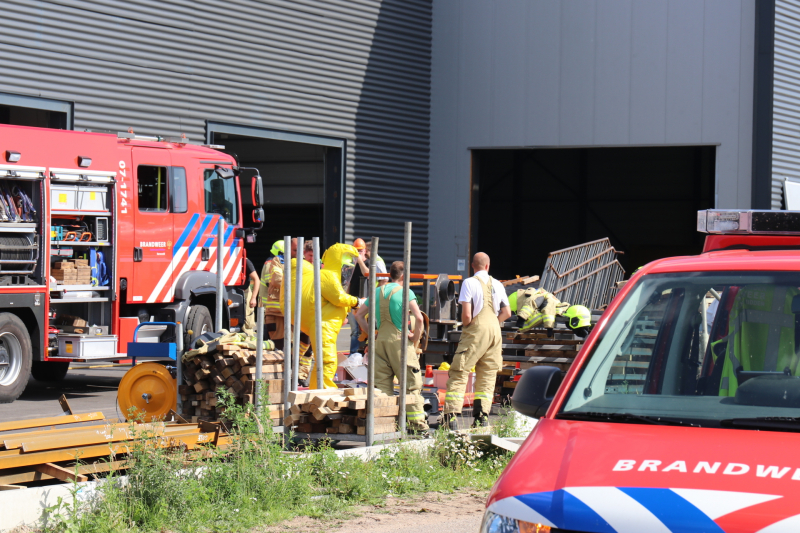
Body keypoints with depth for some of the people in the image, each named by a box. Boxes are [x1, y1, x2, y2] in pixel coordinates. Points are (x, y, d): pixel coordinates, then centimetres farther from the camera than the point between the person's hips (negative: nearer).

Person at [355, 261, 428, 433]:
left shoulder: (378, 292, 11)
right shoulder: (406, 293, -5)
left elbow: (359, 314, 14)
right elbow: (418, 317, -17)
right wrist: (416, 336, -3)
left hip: (380, 341, 5)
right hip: (400, 341, -5)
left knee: (381, 383, 8)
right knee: (410, 383, 1)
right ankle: (417, 423, -1)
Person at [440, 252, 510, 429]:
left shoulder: (469, 283, -6)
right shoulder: (497, 285, 10)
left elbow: (466, 314, -13)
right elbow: (506, 312, 11)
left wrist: (466, 327, 5)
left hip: (476, 331, -5)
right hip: (495, 331, 5)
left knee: (459, 374, -4)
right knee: (487, 377, 10)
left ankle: (451, 416, -14)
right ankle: (482, 417, 3)